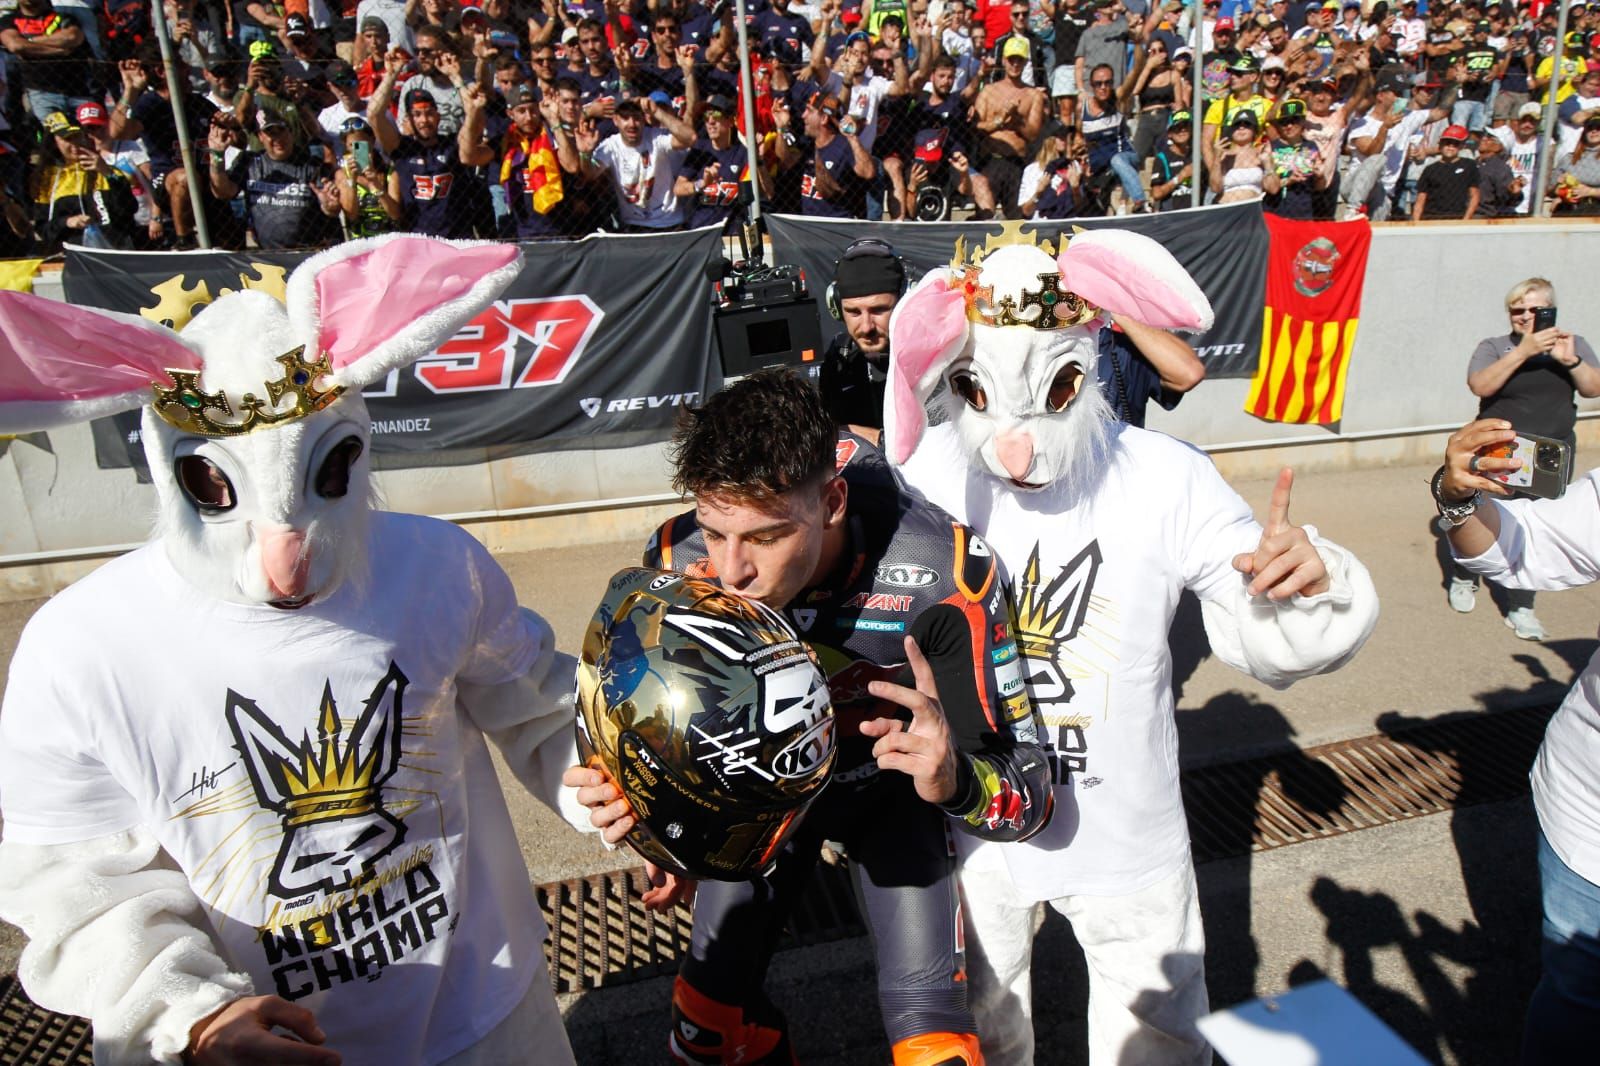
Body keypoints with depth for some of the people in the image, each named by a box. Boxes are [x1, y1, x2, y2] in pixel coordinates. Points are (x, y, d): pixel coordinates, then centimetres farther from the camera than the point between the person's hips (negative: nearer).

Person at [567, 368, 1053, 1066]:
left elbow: (1028, 790, -30)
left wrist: (953, 778, -53)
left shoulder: (942, 573, -37)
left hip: (888, 784, -2)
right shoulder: (679, 560, -29)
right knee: (715, 990, 6)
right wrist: (631, 795, -33)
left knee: (924, 1008, -9)